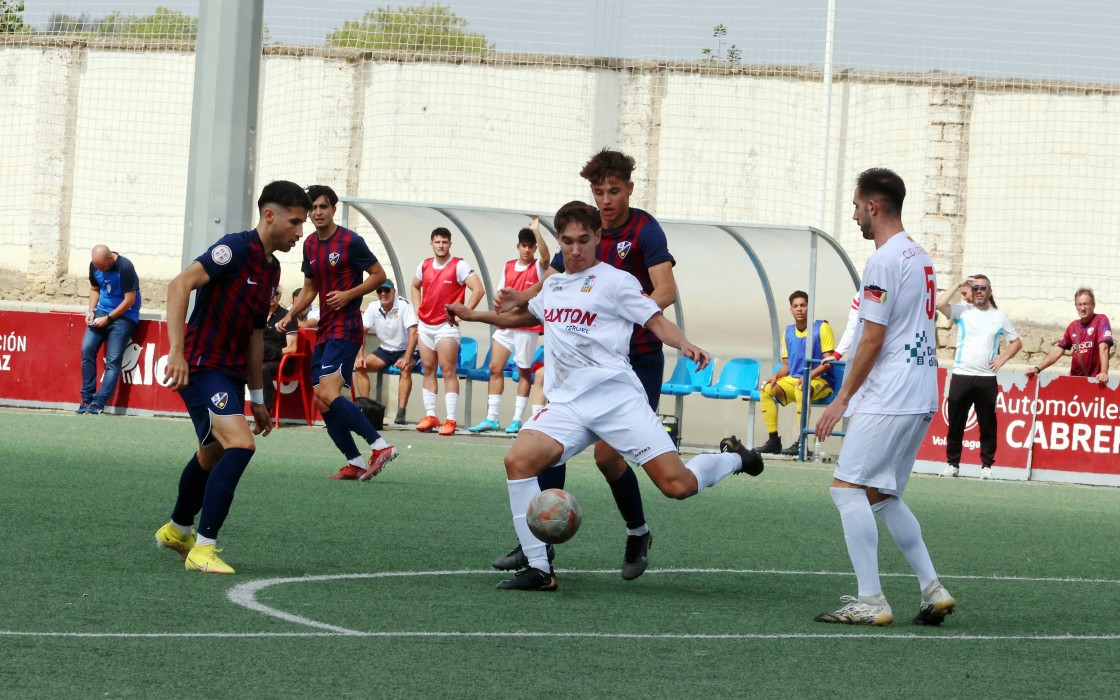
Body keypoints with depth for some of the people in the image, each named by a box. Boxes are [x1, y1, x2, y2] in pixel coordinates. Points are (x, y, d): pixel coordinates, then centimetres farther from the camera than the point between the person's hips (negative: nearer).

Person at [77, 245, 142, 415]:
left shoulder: (125, 267, -19)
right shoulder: (95, 265, 1)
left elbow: (130, 300, -17)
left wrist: (108, 318, -16)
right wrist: (91, 311, 1)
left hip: (123, 315, -6)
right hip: (102, 311, 6)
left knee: (113, 360, -12)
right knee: (87, 349, -11)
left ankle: (99, 403, -15)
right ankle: (87, 397, -6)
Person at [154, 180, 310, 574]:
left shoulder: (271, 268, 13)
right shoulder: (237, 249, -15)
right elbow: (180, 285, -25)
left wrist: (257, 398, 24)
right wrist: (176, 351, -33)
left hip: (232, 373, 10)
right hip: (203, 368, -10)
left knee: (213, 456, 23)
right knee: (240, 445, -23)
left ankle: (177, 530, 46)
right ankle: (203, 548, -20)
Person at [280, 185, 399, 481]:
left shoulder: (351, 241, -9)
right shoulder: (310, 245, 13)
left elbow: (379, 275, -5)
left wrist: (349, 294, -18)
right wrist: (290, 316, 9)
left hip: (346, 328, -8)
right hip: (324, 331, 8)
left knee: (328, 393, -22)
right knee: (322, 403, 3)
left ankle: (380, 446, -21)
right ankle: (355, 464, 8)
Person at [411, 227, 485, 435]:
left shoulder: (459, 266, -8)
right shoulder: (425, 266, 9)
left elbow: (478, 290, -14)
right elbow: (415, 286, 28)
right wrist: (417, 309, 15)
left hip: (446, 326, -6)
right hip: (425, 325, 6)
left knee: (448, 371, -9)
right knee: (428, 370, 7)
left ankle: (451, 420, -11)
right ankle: (430, 416, 12)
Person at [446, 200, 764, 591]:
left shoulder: (614, 281, 3)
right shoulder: (552, 285, 21)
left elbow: (656, 321, 0)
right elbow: (524, 315, 43)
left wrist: (684, 345, -19)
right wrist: (474, 315, 41)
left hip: (616, 396, -5)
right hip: (567, 405, 5)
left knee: (677, 485, -14)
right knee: (518, 461, -22)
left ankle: (732, 458, 22)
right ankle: (538, 570, -16)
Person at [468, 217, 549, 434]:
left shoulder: (537, 268, -4)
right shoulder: (508, 267, 11)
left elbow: (545, 257, -27)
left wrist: (536, 230, -28)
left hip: (527, 327, -5)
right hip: (505, 326, 5)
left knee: (524, 372, 1)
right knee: (495, 368, 2)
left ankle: (517, 420, 6)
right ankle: (491, 419, 6)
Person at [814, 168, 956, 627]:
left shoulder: (884, 261, -13)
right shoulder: (920, 257, 16)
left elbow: (873, 338, -15)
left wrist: (843, 398, -9)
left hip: (889, 399, -10)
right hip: (921, 397, 10)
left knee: (847, 487, -9)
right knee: (882, 496, 16)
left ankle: (870, 601, -14)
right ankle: (933, 591, 11)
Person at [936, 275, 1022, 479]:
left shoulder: (1000, 317, 11)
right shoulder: (962, 312, 7)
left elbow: (1016, 343, 18)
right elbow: (939, 304, -10)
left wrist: (1003, 358, 2)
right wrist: (958, 286, -4)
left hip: (987, 379, 0)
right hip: (961, 376, 0)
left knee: (988, 425, 1)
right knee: (955, 424, 1)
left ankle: (987, 466, 7)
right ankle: (953, 464, 9)